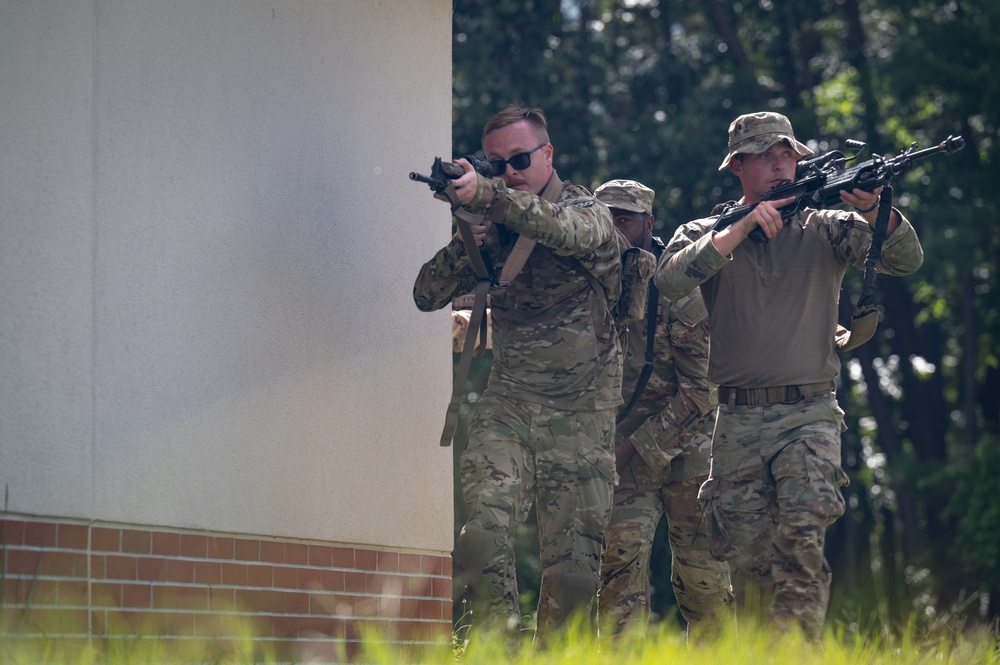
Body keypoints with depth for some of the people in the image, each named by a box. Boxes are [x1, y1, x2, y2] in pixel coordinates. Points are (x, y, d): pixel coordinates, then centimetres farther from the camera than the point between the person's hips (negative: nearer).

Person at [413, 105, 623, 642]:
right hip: (507, 403, 2)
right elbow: (427, 296, 8)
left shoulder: (588, 210, -3)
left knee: (574, 569, -1)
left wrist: (485, 195, -44)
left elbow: (566, 229, -29)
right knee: (484, 528, -21)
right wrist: (465, 245, -12)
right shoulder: (492, 225, 9)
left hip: (581, 416, -2)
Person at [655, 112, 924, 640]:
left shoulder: (824, 229, 8)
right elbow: (670, 279, -12)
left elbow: (906, 259, -6)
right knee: (746, 558, 2)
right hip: (738, 422, 2)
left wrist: (872, 209, -26)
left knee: (802, 537, -21)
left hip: (808, 415, -2)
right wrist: (742, 229, -20)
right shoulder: (707, 233, 9)